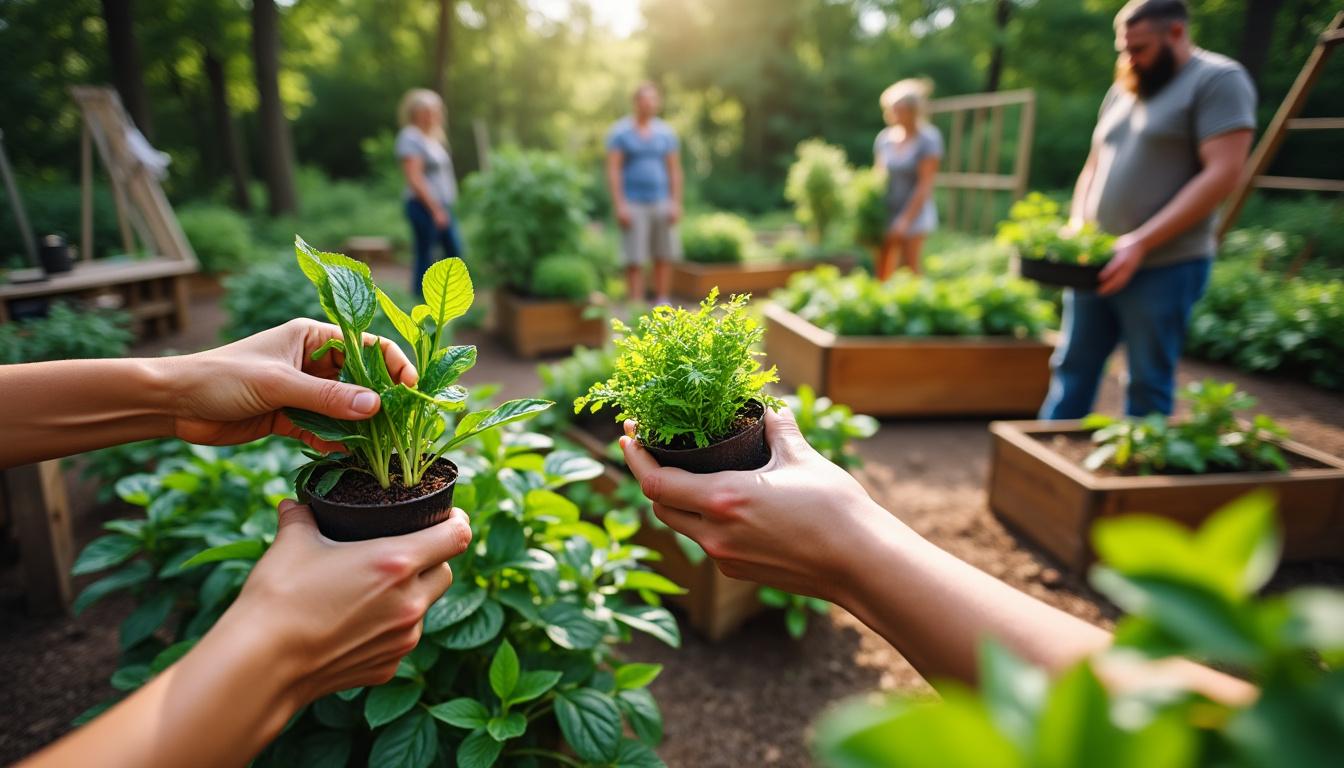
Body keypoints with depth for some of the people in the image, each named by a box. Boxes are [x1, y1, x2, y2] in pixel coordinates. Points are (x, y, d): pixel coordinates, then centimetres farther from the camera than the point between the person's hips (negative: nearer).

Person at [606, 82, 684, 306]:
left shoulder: (666, 132, 9)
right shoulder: (620, 132, -1)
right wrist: (619, 205, -13)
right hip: (633, 204, -4)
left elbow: (675, 169, 9)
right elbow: (613, 170, -5)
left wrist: (676, 203, 1)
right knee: (635, 260, -4)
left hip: (661, 203, 4)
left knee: (665, 257, 4)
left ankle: (662, 304, 16)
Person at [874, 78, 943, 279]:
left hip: (914, 214, -4)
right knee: (882, 273, 3)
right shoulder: (884, 138, 4)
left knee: (910, 271, 1)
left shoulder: (928, 140, -10)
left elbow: (925, 184, -12)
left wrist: (906, 219, -16)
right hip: (886, 212, 5)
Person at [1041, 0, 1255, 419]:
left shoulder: (1218, 80, -5)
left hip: (1163, 268, -6)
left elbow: (1222, 174, -15)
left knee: (1148, 388, 2)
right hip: (1095, 265, 7)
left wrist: (1139, 243, -20)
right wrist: (1076, 229, 3)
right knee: (1072, 369, 9)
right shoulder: (1122, 91, 17)